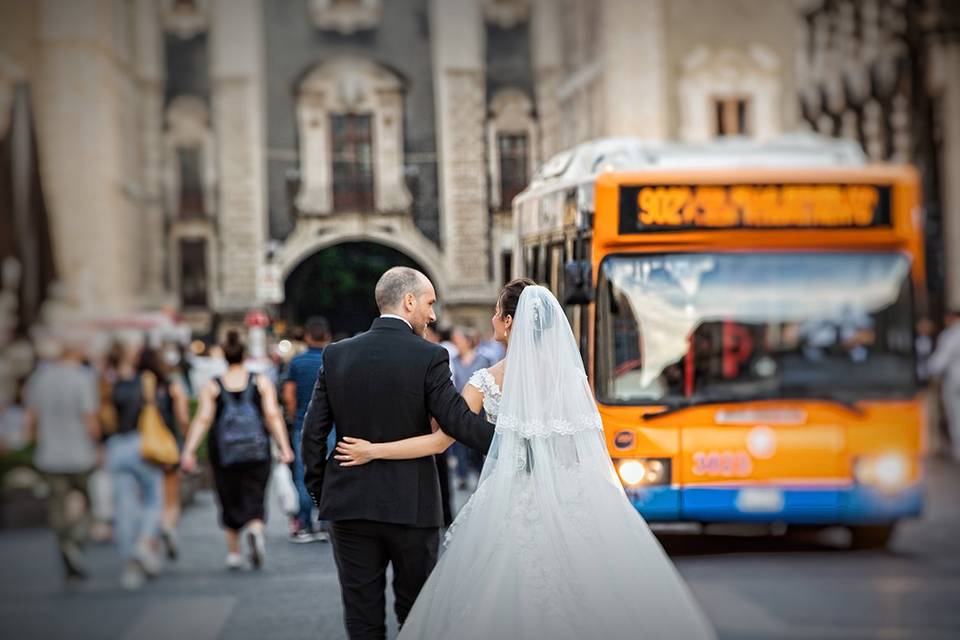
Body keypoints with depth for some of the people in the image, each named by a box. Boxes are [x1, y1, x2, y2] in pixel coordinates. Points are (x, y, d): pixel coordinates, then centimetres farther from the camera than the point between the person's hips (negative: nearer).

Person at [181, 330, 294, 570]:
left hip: (223, 451, 0)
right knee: (254, 498, 2)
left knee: (229, 501, 11)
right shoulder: (261, 382, 4)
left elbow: (203, 419, -4)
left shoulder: (212, 386, 3)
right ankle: (255, 530, -28)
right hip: (256, 451, 0)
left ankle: (233, 552, 12)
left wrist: (189, 451, -6)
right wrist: (284, 447, -4)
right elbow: (273, 416, -3)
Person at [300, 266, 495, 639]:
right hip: (411, 507, -3)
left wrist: (318, 493, 13)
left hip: (348, 507, 3)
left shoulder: (336, 355, 3)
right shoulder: (430, 357, -9)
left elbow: (313, 433, 3)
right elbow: (459, 421, -16)